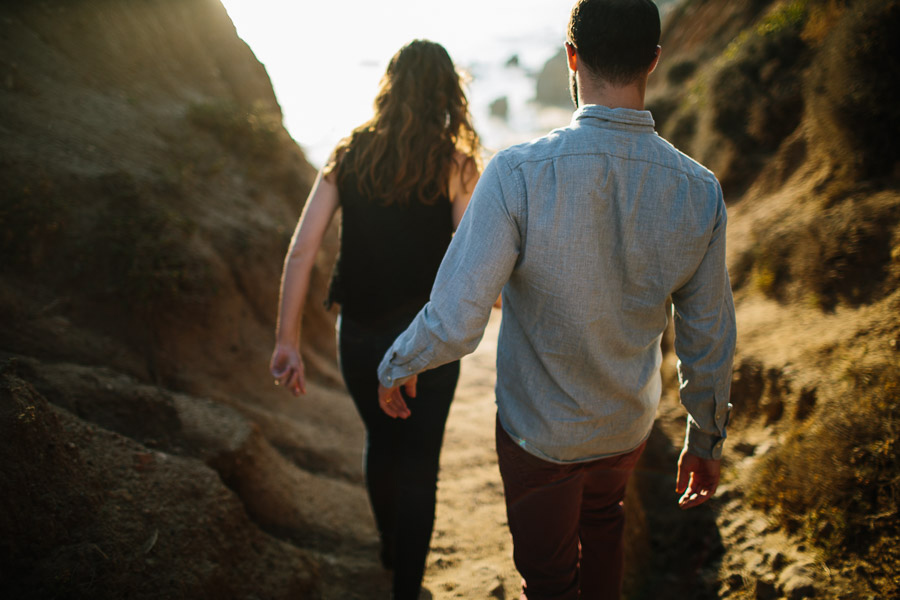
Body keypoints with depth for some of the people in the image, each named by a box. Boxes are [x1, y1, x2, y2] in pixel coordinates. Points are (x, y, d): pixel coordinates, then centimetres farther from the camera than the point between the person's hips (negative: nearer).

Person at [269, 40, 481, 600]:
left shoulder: (348, 156, -2)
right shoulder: (454, 164, -11)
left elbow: (301, 251, -7)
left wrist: (288, 341, -2)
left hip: (359, 336, 4)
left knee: (381, 441, 27)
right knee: (418, 466, 12)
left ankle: (391, 548, 51)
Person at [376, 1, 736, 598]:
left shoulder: (518, 175, -30)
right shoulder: (699, 191, -17)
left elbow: (453, 325, -29)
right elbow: (710, 343, -7)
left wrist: (395, 368, -7)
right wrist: (706, 442, 9)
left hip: (539, 431, -3)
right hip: (630, 424, 4)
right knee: (602, 520, 36)